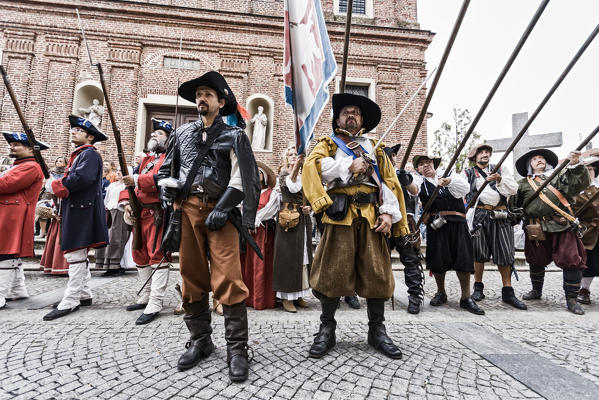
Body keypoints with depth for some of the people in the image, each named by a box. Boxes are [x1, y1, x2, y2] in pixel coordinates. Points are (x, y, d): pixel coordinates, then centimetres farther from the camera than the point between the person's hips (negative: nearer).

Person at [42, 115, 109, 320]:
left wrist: (59, 185, -10)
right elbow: (70, 177, 21)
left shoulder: (90, 154, -9)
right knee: (78, 255, 14)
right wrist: (61, 185, 1)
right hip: (74, 209, 10)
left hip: (82, 210, -10)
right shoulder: (77, 155, 22)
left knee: (75, 255, -8)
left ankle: (70, 301, -3)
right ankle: (84, 294, 23)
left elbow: (81, 177, -24)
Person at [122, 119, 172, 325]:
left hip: (157, 213, -9)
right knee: (140, 255, 15)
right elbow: (131, 180, 18)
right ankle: (145, 296, 28)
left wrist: (137, 180, -25)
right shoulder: (146, 159, 24)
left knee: (157, 256, -8)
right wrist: (126, 202, 2)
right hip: (139, 213, 9)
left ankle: (155, 305, -6)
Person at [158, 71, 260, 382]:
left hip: (220, 210, -4)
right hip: (188, 210, 4)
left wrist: (221, 210, -12)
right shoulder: (182, 134, 17)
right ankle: (200, 342, 21)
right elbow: (165, 169, 24)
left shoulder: (234, 136, 6)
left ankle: (237, 350, 0)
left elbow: (240, 179, -3)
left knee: (228, 280, -11)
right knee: (192, 278, 7)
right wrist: (171, 197, 6)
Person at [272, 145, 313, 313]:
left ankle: (298, 295, 18)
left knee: (303, 255, 8)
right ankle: (286, 297, 0)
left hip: (304, 219, 6)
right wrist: (296, 167, -34)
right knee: (289, 255, -6)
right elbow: (292, 187, -21)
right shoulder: (284, 173, 1)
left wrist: (310, 207, 0)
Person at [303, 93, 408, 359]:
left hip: (371, 216, 3)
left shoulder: (374, 148, 23)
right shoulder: (327, 144, 16)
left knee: (377, 271, 3)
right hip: (340, 215, -2)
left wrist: (389, 213, 0)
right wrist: (349, 167, -8)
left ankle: (377, 331, 18)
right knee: (333, 271, -4)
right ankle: (327, 330, 13)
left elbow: (390, 182, 14)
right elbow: (312, 166, -6)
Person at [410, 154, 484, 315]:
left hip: (457, 223, 1)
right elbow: (414, 189, -15)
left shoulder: (450, 175, 14)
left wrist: (449, 181, -25)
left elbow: (465, 188, -5)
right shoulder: (420, 180, 9)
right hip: (436, 224, -1)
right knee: (438, 260, 2)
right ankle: (441, 293, 25)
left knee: (464, 259, -3)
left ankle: (466, 298, 11)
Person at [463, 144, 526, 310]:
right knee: (479, 253, 3)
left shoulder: (501, 170, 17)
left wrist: (499, 179, -11)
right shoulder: (468, 173, 13)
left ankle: (508, 292, 9)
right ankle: (478, 288, 16)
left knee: (505, 253, 1)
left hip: (500, 216, 2)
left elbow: (513, 190, 5)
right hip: (479, 216, -1)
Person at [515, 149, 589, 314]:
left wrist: (576, 165, -16)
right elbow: (515, 204, 11)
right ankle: (536, 291, 34)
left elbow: (581, 183, -2)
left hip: (562, 226, -1)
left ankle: (571, 299, 7)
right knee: (536, 261, 14)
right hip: (536, 229, 2)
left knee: (572, 261, -8)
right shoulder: (523, 184, 14)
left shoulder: (560, 175, 13)